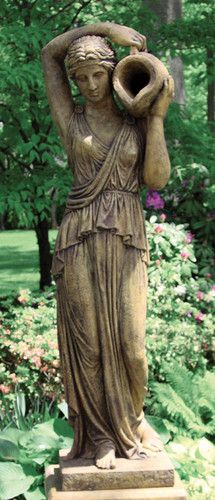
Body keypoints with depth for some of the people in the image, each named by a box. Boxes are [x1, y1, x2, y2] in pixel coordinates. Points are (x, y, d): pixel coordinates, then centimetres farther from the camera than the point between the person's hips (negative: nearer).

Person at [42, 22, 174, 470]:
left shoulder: (138, 125, 10)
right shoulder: (71, 121, 7)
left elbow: (157, 179, -1)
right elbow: (49, 54, 9)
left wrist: (157, 117, -1)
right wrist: (105, 27, 6)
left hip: (127, 239, 1)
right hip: (81, 239, -1)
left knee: (128, 340, -1)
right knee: (88, 339, 1)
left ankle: (132, 419, 25)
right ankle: (102, 434, 14)